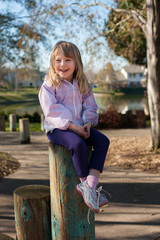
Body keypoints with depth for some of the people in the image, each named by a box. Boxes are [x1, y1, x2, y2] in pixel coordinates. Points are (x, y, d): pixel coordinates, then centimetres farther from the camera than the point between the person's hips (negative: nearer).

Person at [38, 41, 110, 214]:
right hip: (57, 128, -6)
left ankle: (90, 184, -24)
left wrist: (88, 123, -9)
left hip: (79, 126, 6)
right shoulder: (49, 85, -5)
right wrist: (72, 125, -22)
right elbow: (52, 110, -14)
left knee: (103, 141, -18)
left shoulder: (82, 85, 12)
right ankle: (85, 184, -17)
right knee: (78, 145, -34)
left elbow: (90, 107, 12)